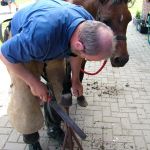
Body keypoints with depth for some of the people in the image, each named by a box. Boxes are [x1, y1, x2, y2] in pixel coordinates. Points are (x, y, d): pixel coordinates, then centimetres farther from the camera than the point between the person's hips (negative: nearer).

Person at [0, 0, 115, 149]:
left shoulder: (89, 25, -27)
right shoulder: (41, 34, -48)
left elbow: (75, 53, -4)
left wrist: (75, 79, 3)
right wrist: (34, 83, -23)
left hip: (55, 42, 5)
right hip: (20, 43, -4)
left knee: (61, 89, 3)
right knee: (25, 97, -9)